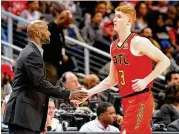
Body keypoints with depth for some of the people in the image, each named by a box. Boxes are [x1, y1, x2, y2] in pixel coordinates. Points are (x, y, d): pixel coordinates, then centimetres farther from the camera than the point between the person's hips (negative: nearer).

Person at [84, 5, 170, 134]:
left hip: (141, 99, -8)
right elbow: (112, 80, 21)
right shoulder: (113, 46, 14)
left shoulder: (138, 42, -10)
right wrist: (89, 92, 14)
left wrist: (146, 80, -18)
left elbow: (165, 61, -11)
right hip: (126, 100, 8)